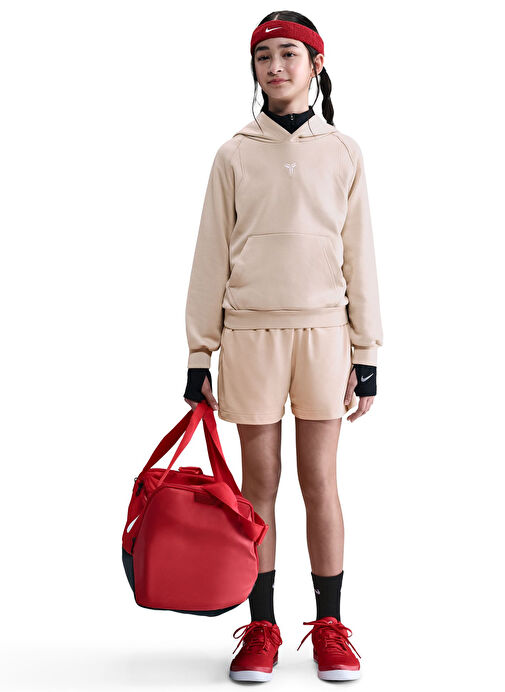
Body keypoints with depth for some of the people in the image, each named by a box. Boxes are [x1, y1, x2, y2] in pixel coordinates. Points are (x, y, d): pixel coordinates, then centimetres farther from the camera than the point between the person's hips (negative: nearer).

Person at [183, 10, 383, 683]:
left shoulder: (343, 153, 7)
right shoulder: (235, 155, 6)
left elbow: (360, 257, 7)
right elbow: (211, 257, 6)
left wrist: (366, 355, 3)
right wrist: (199, 356, 2)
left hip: (324, 330, 0)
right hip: (250, 332, 0)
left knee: (320, 482, 2)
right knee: (259, 482, 4)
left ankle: (330, 628, 12)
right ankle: (261, 629, 13)